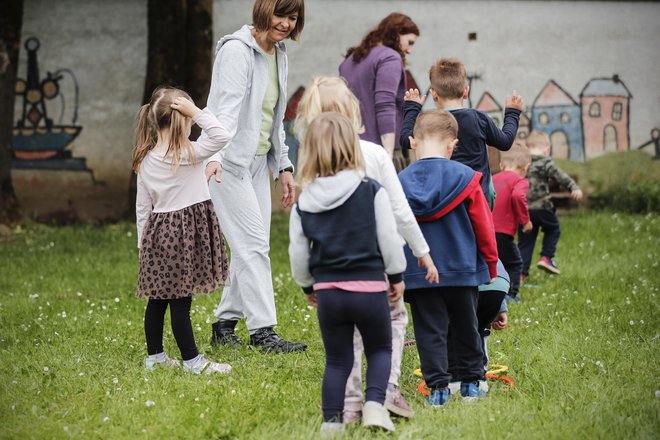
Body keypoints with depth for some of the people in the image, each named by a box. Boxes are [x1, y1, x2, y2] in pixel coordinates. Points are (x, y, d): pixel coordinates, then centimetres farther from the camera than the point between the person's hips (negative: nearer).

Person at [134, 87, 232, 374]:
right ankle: (191, 360, 2)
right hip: (185, 232, -6)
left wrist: (143, 242, 17)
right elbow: (221, 136, -19)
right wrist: (197, 112, -15)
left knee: (157, 299, 12)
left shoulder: (146, 160, 5)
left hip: (158, 232, 6)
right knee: (181, 300, -4)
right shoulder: (189, 154, -14)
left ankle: (154, 356, 20)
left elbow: (142, 207, 10)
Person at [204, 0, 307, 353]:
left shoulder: (278, 55, 13)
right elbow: (227, 109, -26)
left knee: (253, 246, 8)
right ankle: (262, 331, -10)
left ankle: (225, 323, 17)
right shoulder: (237, 50, -14)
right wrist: (216, 155, -38)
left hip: (258, 162, 9)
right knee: (254, 244, -12)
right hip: (229, 162, -9)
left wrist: (283, 167, 20)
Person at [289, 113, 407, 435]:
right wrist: (396, 276, 9)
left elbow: (298, 254, 5)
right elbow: (389, 239, -5)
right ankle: (374, 403, -5)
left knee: (337, 360, 13)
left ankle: (332, 421, 8)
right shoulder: (372, 192, -7)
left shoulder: (303, 205, 1)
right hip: (369, 287, -2)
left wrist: (308, 286, 22)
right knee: (380, 350, 16)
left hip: (327, 290, 2)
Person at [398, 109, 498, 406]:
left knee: (430, 330, 4)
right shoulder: (464, 178, -7)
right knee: (465, 327, 14)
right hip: (462, 270, 0)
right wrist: (490, 264, 11)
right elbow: (483, 226, -2)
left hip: (417, 275, 0)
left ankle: (438, 386, -2)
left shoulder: (400, 182, -3)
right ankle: (470, 382, 21)